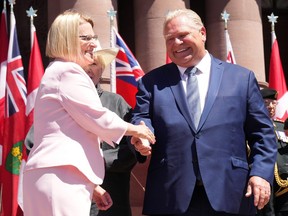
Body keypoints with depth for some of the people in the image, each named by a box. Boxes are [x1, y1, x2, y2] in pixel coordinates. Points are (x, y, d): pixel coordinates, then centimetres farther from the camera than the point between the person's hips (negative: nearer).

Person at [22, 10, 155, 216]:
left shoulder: (58, 72, 26)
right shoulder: (68, 71, -7)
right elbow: (97, 118, -12)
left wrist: (92, 185, 25)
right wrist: (136, 130, 6)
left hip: (56, 176, 10)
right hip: (60, 177, -10)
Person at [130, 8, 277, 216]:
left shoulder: (242, 77, 11)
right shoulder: (152, 81, 15)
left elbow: (262, 132, 8)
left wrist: (261, 172, -5)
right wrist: (142, 135, -16)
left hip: (229, 193, 0)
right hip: (171, 195, 1)